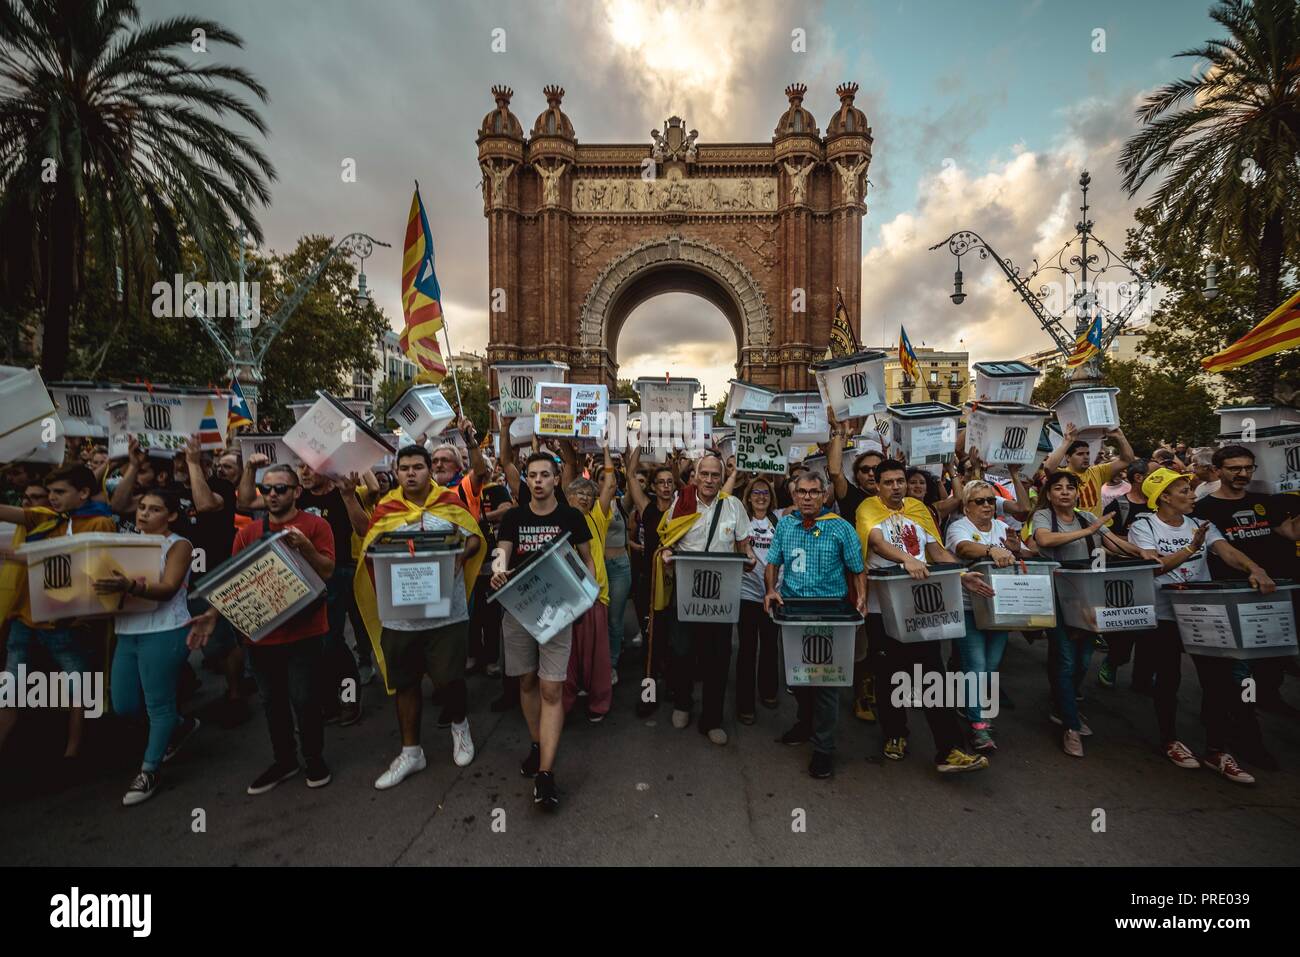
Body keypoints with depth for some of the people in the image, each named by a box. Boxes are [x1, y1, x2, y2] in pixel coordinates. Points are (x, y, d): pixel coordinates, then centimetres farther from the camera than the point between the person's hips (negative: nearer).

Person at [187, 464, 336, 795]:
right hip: (262, 631, 4)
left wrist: (304, 545, -27)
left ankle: (315, 758, 23)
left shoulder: (316, 525, -7)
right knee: (272, 701, 16)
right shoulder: (248, 532, 5)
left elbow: (327, 571, -12)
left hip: (304, 631, -4)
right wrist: (213, 613, -6)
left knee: (303, 699, 1)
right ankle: (283, 760, 34)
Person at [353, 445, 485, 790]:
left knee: (449, 679, 2)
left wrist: (462, 553, -16)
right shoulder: (385, 510, 2)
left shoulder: (451, 503, -1)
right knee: (404, 684, 14)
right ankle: (410, 752, 33)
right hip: (400, 616, 2)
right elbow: (368, 553, 5)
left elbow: (476, 539, 5)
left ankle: (459, 725, 36)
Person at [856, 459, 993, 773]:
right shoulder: (869, 509, -4)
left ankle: (949, 750, 5)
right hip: (882, 607, -3)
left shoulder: (919, 509, 11)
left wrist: (963, 576, -3)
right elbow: (877, 541, -22)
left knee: (934, 673, 0)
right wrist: (907, 559, -39)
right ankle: (895, 735, 29)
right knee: (889, 674, 9)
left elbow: (938, 550, 11)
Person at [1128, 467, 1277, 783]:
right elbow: (1152, 567, -20)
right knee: (1168, 679, 8)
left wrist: (1255, 569, -28)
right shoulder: (1143, 526, -9)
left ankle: (1216, 750, 17)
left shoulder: (1200, 524, 7)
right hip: (1162, 616, -4)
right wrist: (1190, 548, -30)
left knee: (1220, 679, 2)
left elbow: (1226, 551, -9)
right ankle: (1169, 739, 27)